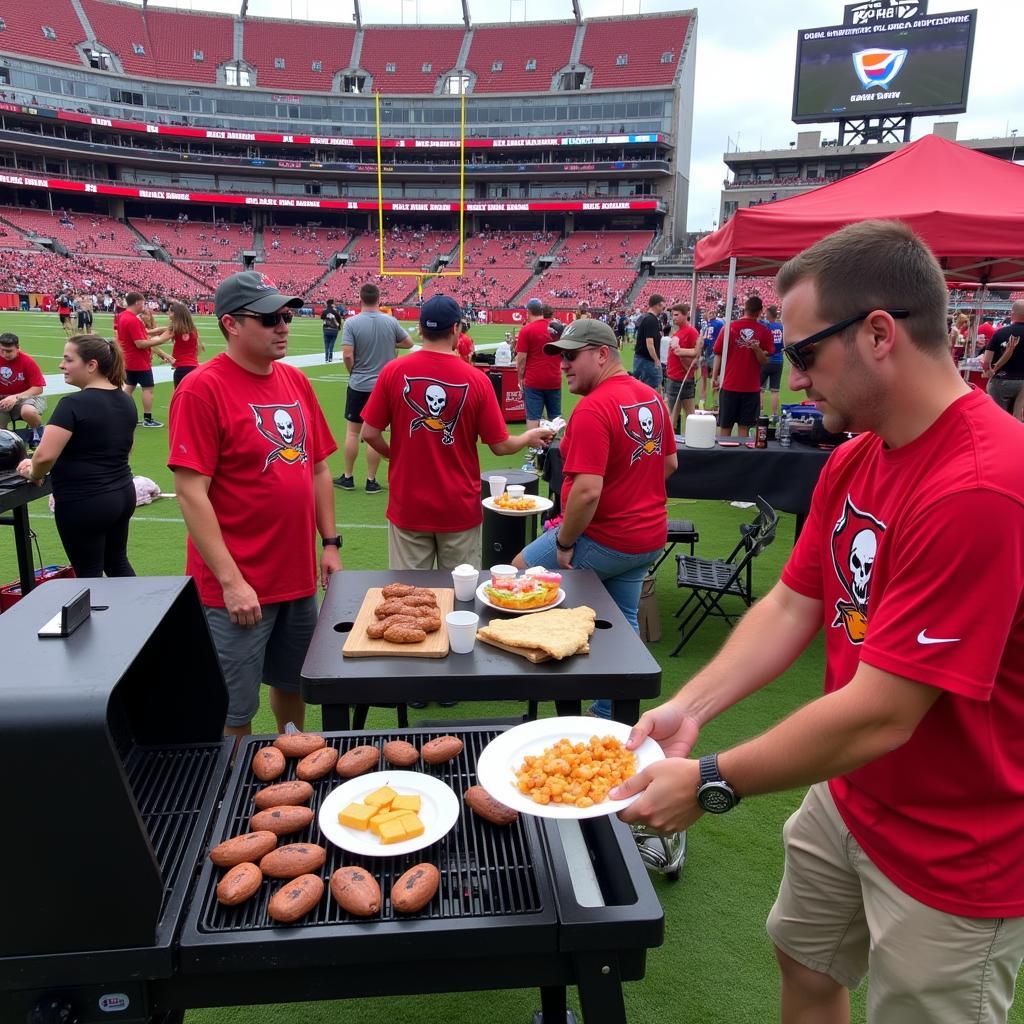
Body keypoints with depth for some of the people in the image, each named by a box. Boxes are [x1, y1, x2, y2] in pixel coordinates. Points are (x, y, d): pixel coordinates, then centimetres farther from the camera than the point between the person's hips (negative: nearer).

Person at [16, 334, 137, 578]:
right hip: (123, 493, 8)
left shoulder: (74, 404, -18)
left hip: (84, 502, -8)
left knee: (90, 573, 6)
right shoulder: (125, 400, 6)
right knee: (117, 561, 21)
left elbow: (45, 456, -25)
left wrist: (33, 474, -6)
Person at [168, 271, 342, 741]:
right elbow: (191, 493, -17)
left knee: (292, 685, 22)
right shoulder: (202, 389, -14)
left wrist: (331, 543, 9)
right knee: (235, 712, 9)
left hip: (299, 577, 6)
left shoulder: (296, 381, 7)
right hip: (239, 586, -6)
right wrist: (231, 580, -18)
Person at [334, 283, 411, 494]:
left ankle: (348, 478, 17)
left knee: (352, 431, 9)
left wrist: (353, 372, 3)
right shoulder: (391, 321, -2)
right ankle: (371, 481, 11)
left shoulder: (352, 322, -10)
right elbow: (408, 343, 10)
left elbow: (347, 355, -15)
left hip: (358, 385, -1)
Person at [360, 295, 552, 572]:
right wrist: (530, 437, 17)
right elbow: (500, 446, -4)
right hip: (460, 509, 0)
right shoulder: (476, 380, -9)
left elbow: (369, 433, -4)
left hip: (407, 507, 1)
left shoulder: (393, 372, -8)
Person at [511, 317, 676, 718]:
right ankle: (612, 714, 30)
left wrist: (564, 543, -17)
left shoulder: (593, 409, -23)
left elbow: (587, 491, -30)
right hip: (649, 538, 8)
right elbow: (669, 463, 17)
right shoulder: (652, 397, 5)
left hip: (605, 541, -8)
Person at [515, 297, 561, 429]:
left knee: (533, 418, 0)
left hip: (533, 381, -4)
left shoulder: (526, 330, -9)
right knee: (556, 417, 13)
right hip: (555, 380, 4)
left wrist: (521, 378, 0)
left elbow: (521, 359, -11)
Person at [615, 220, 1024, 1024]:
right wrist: (687, 709, -8)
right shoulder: (854, 460, -1)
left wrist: (711, 783, -21)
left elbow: (878, 716, -31)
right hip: (847, 798, 8)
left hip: (954, 849, -7)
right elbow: (791, 607, 2)